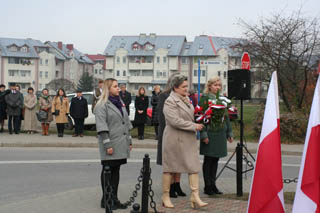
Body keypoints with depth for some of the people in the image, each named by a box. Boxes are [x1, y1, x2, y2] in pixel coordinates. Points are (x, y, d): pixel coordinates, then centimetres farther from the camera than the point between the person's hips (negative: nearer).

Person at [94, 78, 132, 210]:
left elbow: (126, 123, 20)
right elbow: (102, 127, -14)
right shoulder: (102, 105, -8)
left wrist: (129, 141, 16)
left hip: (121, 144, 7)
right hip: (111, 146, -7)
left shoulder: (120, 103, 16)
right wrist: (107, 144, -19)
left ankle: (114, 199, 16)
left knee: (116, 171, 10)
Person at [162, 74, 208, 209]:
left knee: (194, 165, -2)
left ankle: (195, 196, -2)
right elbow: (175, 121, -22)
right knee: (169, 167, 4)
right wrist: (194, 126, -18)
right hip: (174, 139, -7)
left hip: (189, 139, 8)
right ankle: (165, 197, 15)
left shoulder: (186, 99, 14)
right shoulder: (170, 102, -12)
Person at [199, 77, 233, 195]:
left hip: (220, 133, 6)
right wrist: (203, 134, -17)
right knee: (208, 160, 1)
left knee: (215, 160, 10)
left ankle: (212, 184, 18)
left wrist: (229, 133, 16)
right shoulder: (205, 98, -6)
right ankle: (207, 186, 6)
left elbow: (226, 116, 19)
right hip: (210, 133, -6)